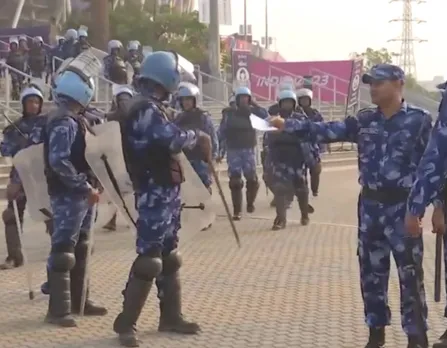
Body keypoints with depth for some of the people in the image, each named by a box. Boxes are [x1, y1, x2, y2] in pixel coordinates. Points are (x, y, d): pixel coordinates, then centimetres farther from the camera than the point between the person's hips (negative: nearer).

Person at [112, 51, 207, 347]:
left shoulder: (150, 108, 15)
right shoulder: (146, 110, -19)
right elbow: (173, 139, -31)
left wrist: (194, 141, 3)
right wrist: (197, 137, -13)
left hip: (166, 191, 11)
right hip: (155, 194, -11)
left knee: (169, 257, 15)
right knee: (149, 259, -9)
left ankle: (171, 316, 24)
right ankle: (125, 323, -2)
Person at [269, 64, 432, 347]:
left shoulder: (419, 119, -5)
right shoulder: (365, 120, 7)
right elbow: (330, 131, 1)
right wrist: (288, 125, -7)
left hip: (402, 206, -5)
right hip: (370, 204, 5)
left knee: (410, 274, -1)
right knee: (371, 271, 11)